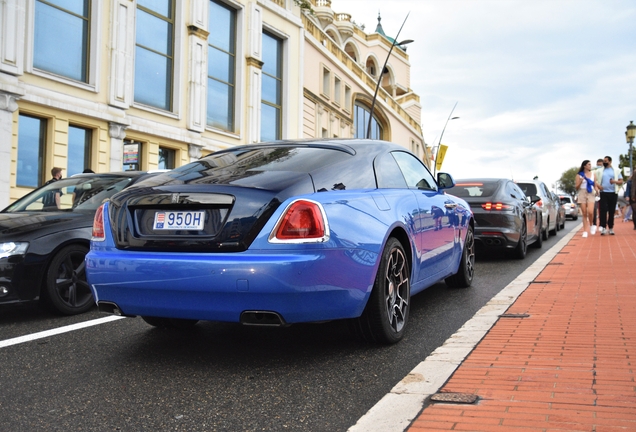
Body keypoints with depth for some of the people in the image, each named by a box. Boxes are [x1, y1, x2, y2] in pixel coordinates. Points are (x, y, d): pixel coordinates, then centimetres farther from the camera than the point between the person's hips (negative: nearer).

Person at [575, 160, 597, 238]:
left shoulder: (593, 174, 14)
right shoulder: (579, 175, 5)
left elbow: (595, 185, 18)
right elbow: (576, 187, 6)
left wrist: (596, 190, -2)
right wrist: (580, 181, -12)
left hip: (591, 193, 1)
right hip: (582, 193, -1)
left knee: (590, 212, -19)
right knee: (584, 214, -1)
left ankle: (591, 224, 9)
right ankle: (585, 231, 5)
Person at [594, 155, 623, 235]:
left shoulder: (616, 171, 11)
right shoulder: (599, 171, 12)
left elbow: (621, 181, 9)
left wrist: (615, 181, -12)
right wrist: (598, 185, -13)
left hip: (613, 193, 1)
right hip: (603, 193, -1)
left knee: (612, 211, 3)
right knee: (603, 210, -10)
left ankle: (610, 228, 10)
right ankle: (603, 227, -13)